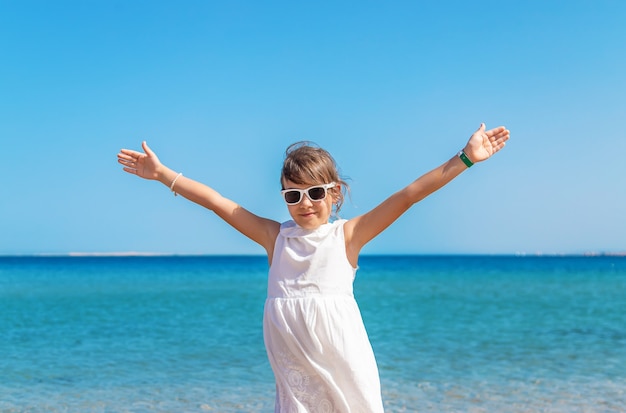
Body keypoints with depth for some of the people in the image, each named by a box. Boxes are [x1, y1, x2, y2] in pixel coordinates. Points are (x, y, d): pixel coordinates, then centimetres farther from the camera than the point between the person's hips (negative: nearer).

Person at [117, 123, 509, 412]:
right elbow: (218, 202, 8)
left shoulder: (347, 235, 0)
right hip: (294, 368, 2)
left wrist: (464, 158, -12)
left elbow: (407, 196, -7)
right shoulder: (275, 237, 8)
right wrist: (162, 174, 9)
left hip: (343, 363, -2)